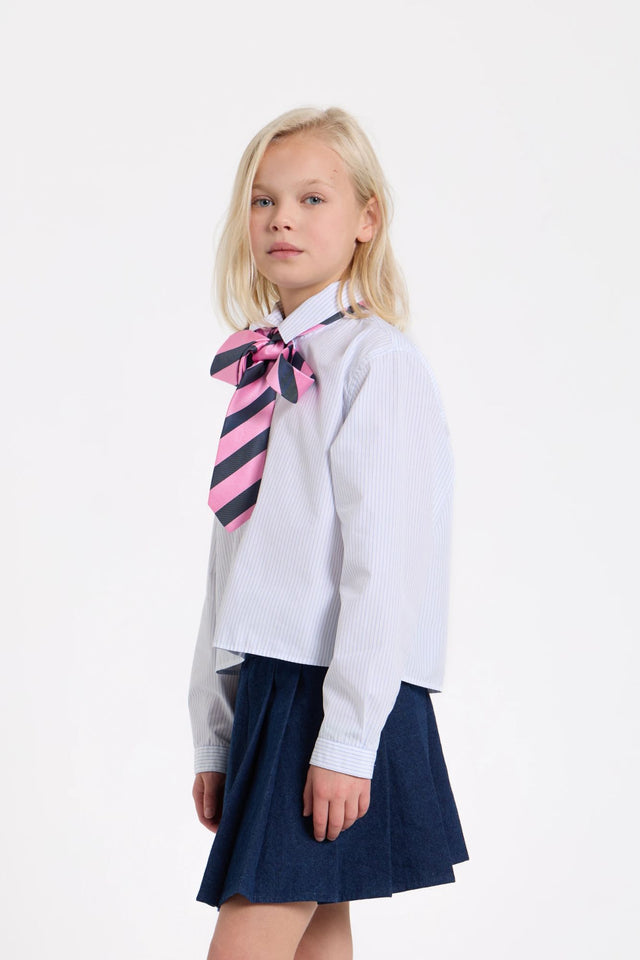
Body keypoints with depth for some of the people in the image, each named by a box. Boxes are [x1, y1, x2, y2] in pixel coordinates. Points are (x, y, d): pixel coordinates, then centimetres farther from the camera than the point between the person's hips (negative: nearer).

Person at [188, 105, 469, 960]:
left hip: (342, 693, -7)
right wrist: (214, 736, 14)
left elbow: (384, 562, -15)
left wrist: (346, 739, -19)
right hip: (266, 687, 8)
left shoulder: (379, 362, -9)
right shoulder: (262, 371, 15)